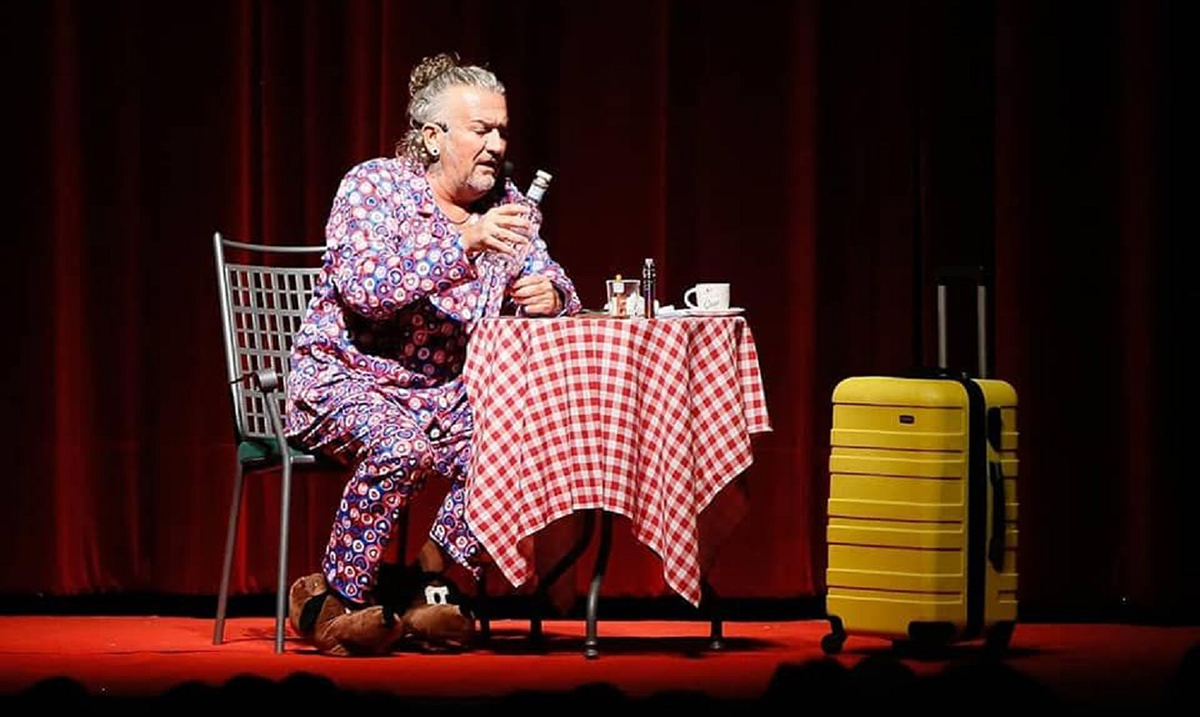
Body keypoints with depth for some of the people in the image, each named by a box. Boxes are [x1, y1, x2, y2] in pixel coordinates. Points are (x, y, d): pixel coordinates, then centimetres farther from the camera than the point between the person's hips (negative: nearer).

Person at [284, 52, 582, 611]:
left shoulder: (507, 206, 7)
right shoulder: (373, 186, -10)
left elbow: (552, 286, 9)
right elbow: (361, 287, -26)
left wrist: (551, 297, -18)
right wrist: (463, 243, -35)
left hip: (447, 396, 5)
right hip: (346, 381, -5)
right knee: (400, 447, -36)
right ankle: (342, 602, -20)